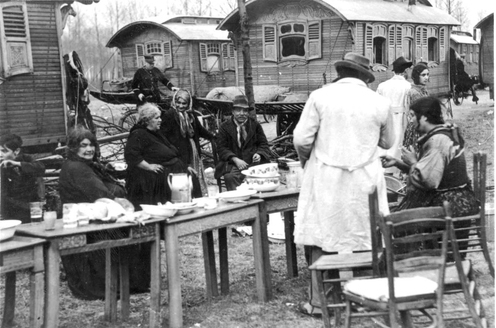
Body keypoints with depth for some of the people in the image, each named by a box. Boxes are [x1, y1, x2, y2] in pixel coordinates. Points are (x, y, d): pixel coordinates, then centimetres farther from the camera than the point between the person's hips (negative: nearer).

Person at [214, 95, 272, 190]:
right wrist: (235, 160, -15)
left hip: (254, 162, 2)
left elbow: (264, 144, 14)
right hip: (233, 164, -1)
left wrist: (259, 154, -9)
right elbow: (222, 148, 1)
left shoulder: (255, 125, 15)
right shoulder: (225, 127, 9)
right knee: (230, 177, -34)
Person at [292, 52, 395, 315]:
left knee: (322, 237, 5)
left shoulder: (320, 97, -4)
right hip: (365, 181, 2)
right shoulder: (380, 103, 2)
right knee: (363, 237, 11)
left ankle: (319, 302, 8)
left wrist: (305, 159, 13)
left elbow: (301, 139, -6)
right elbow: (387, 142, 15)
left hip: (325, 178, -1)